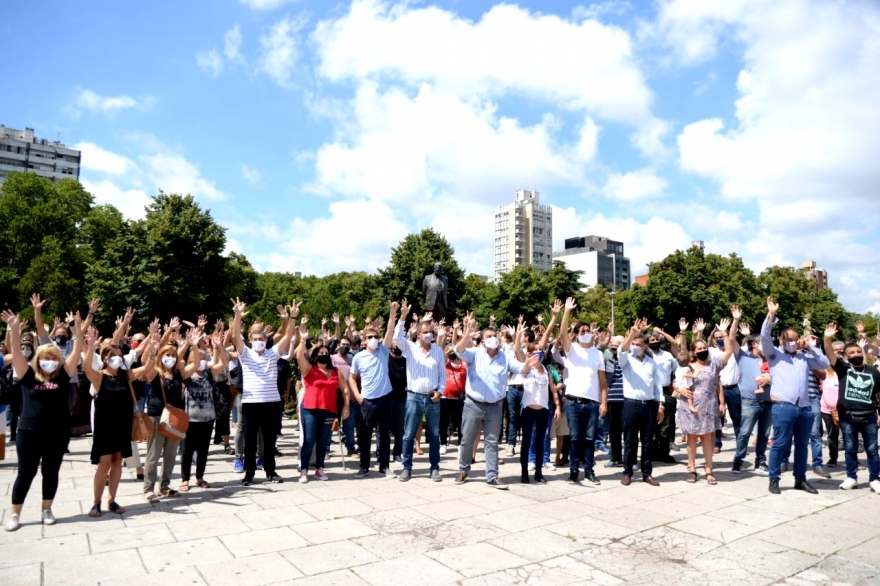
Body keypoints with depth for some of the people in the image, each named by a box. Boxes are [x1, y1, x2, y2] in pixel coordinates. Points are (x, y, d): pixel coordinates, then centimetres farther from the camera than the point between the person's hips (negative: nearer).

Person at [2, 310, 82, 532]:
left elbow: (76, 352, -7)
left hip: (58, 433, 1)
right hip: (29, 432, -1)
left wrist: (78, 329, -17)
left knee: (51, 472, 11)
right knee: (25, 473, 8)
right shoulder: (28, 375, -1)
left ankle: (46, 510, 26)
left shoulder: (63, 376, 1)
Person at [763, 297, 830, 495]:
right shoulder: (775, 355, 6)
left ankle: (800, 479, 25)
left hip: (805, 408, 5)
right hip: (783, 407, -5)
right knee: (780, 444, -1)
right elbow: (765, 337, -8)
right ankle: (774, 479, 7)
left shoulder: (805, 357, 19)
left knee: (802, 445, 13)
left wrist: (809, 349, 10)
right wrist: (771, 315, -16)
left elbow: (825, 364, 17)